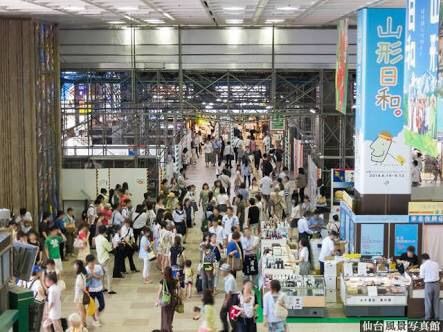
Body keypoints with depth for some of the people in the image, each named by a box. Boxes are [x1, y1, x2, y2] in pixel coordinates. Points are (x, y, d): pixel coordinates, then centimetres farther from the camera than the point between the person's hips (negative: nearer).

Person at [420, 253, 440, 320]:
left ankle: (428, 317, 12)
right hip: (436, 283, 4)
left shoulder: (423, 265, -8)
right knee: (436, 301, 12)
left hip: (428, 284, -4)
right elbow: (439, 273, 10)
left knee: (428, 301, 7)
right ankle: (436, 317, 17)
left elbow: (422, 277, -8)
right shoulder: (436, 264, 4)